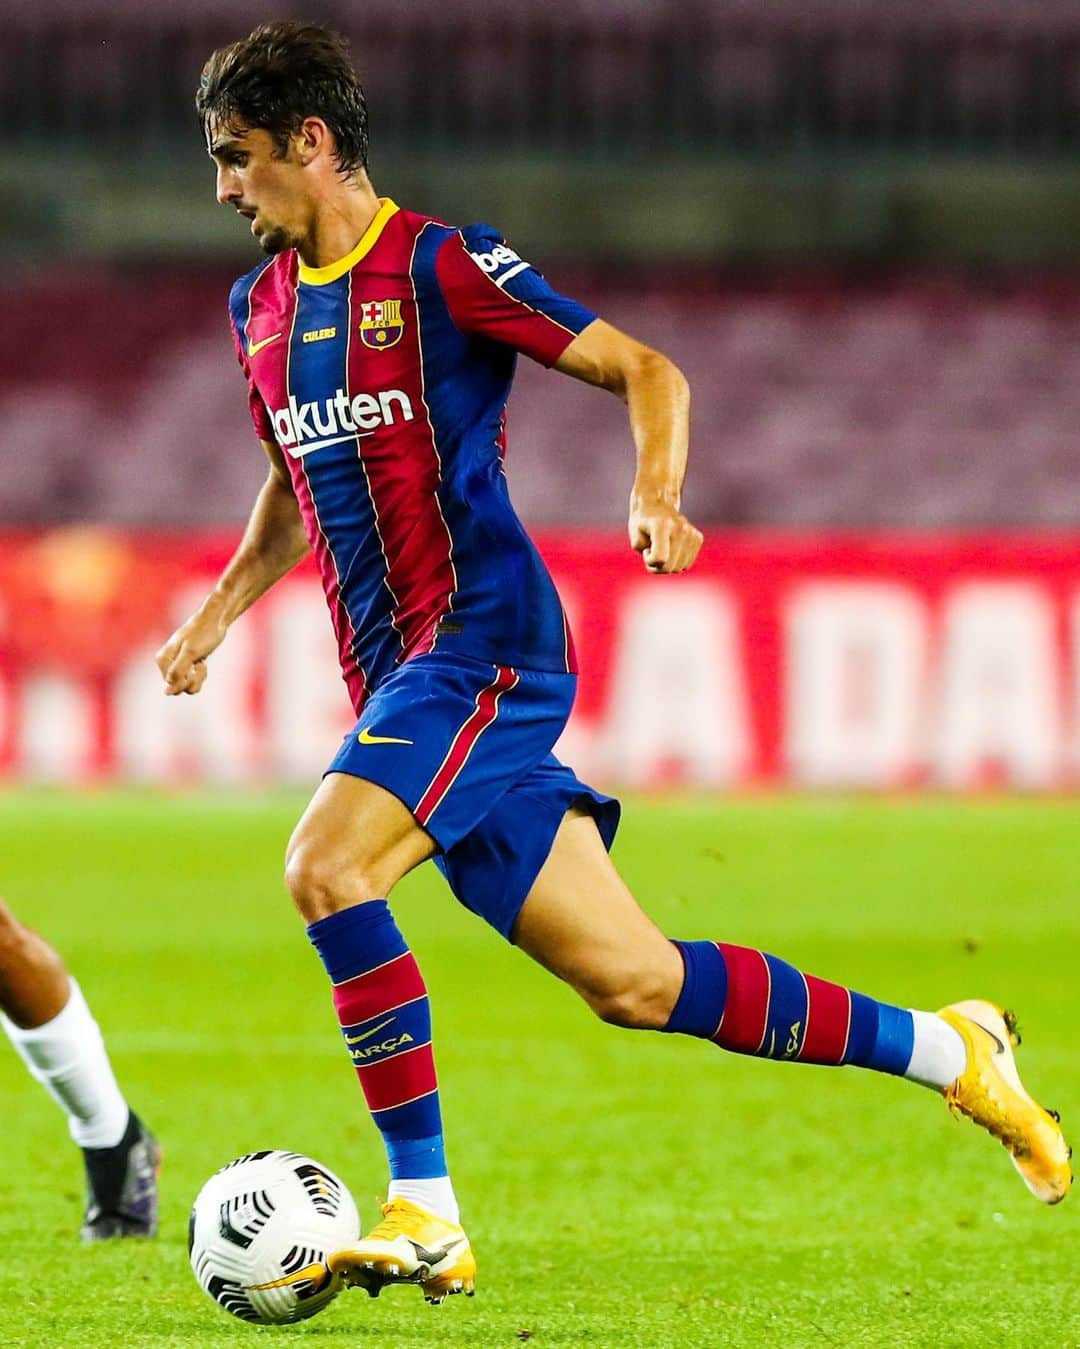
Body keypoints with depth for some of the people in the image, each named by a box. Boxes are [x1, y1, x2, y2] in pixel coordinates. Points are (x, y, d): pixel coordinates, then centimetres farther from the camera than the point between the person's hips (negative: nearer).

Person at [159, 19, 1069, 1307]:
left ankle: (423, 1214, -21)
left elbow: (644, 369, -6)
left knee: (324, 865, -27)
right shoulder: (262, 307, 16)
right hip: (399, 680, 7)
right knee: (632, 981, 4)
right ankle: (946, 1047, 16)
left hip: (480, 637, -7)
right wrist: (218, 611, 19)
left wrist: (656, 495, -23)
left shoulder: (441, 264, -7)